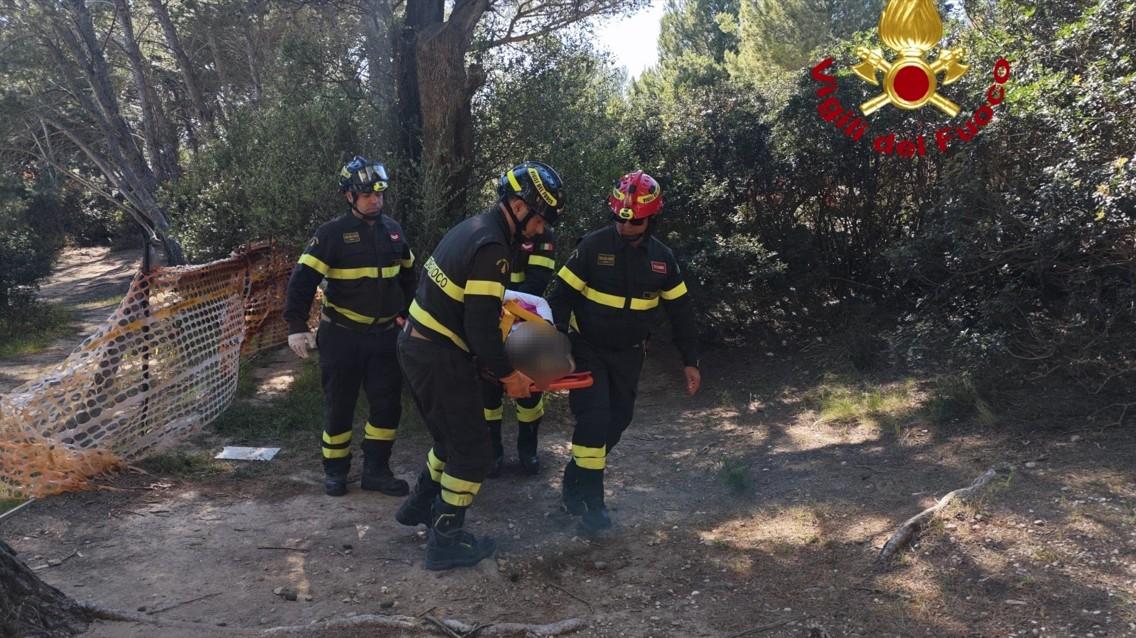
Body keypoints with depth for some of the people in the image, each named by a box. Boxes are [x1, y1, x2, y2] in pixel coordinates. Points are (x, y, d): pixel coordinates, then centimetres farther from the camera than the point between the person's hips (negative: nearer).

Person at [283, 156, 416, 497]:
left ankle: (376, 470, 18)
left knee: (387, 404, 5)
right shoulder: (333, 233, -10)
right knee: (339, 405, 7)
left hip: (384, 334, 4)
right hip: (342, 336, -4)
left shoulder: (392, 230, 6)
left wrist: (407, 313, 18)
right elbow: (303, 279, -14)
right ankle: (335, 470, 22)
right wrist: (296, 326, -21)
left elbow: (408, 276, 19)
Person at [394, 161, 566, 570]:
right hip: (440, 358, -10)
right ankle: (446, 542, 14)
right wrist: (507, 375, -10)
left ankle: (420, 505, 41)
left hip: (417, 344, 10)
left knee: (453, 438, 25)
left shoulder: (475, 228, 10)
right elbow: (481, 327, -23)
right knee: (472, 453, 3)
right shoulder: (492, 248, -22)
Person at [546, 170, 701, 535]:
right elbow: (562, 295, -12)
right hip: (588, 348, -4)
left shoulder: (662, 258, -3)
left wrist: (690, 361, 5)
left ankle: (576, 479, 29)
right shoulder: (593, 246, -15)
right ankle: (591, 502, -2)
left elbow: (680, 310, 4)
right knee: (594, 418, -14)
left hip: (628, 354, 5)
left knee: (618, 419, 9)